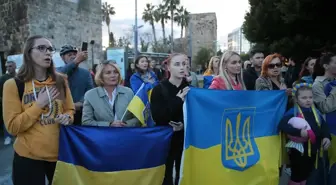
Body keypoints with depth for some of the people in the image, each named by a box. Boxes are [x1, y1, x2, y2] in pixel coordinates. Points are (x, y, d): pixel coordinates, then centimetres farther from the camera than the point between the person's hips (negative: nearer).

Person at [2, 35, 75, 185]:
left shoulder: (60, 80, 2)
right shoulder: (14, 85, -9)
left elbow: (70, 110, 11)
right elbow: (12, 127, -11)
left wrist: (67, 118, -11)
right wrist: (39, 104, -18)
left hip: (60, 153, 4)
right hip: (28, 156, -3)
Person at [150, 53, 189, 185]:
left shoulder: (190, 89, 1)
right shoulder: (159, 89, -5)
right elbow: (157, 117, -16)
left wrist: (185, 124, -17)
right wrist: (177, 100, -19)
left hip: (185, 138, 2)